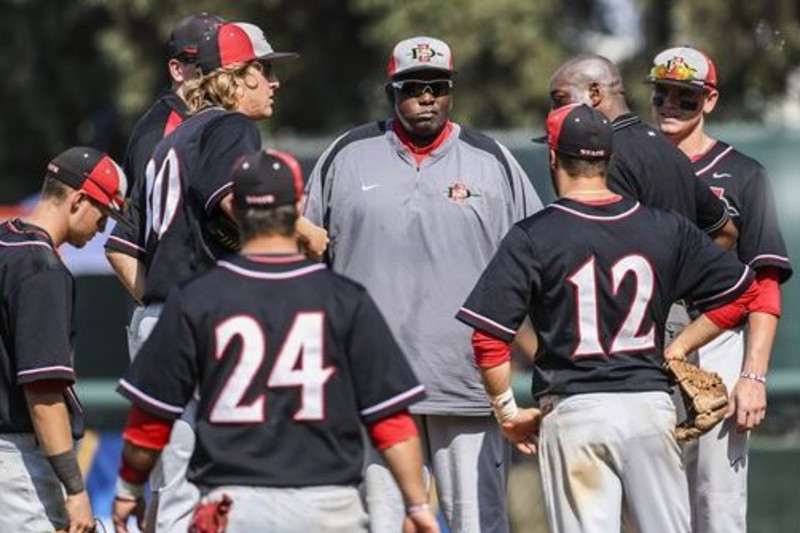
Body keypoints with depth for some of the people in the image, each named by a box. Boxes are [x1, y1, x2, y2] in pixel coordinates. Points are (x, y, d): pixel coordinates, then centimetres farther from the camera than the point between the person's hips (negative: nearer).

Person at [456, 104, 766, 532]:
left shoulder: (532, 237, -4)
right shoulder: (665, 228, 6)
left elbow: (488, 338, -9)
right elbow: (740, 291, 14)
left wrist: (508, 412, 3)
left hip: (573, 412, -3)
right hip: (651, 405, 3)